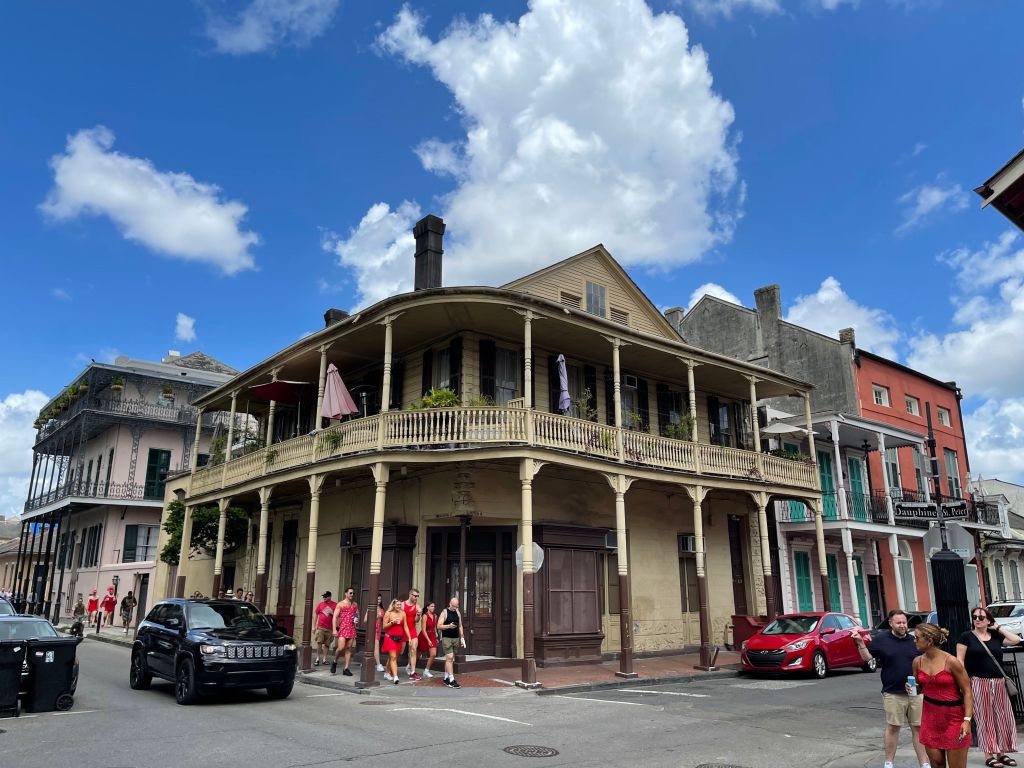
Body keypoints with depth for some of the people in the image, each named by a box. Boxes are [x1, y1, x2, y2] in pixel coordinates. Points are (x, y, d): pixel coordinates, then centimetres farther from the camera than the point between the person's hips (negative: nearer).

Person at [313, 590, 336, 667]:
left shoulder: (335, 605, 2)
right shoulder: (320, 604, 6)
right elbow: (316, 615, 11)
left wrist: (332, 613, -12)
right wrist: (314, 626, 9)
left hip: (329, 628, 0)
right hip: (320, 627, 0)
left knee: (327, 644, 5)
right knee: (319, 642, -7)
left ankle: (324, 659, 13)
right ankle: (317, 659, 3)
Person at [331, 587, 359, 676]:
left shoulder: (355, 605, 14)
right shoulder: (340, 604, 0)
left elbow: (358, 615, 25)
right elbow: (335, 617, -4)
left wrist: (357, 620, 1)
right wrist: (334, 629, -13)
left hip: (352, 629, 4)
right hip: (342, 628, -4)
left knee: (349, 648, 3)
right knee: (341, 648, -14)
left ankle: (346, 668, 8)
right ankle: (334, 662, 13)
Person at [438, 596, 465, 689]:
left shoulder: (458, 613, 11)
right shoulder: (444, 612, -6)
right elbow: (439, 626, -10)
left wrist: (462, 638, 12)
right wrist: (449, 626, -24)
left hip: (456, 638, 6)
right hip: (446, 638, -6)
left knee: (450, 658, 10)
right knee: (449, 657, -12)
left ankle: (446, 678, 20)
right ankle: (451, 680, -14)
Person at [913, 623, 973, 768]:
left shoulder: (951, 661, -15)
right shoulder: (918, 662, 1)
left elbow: (967, 692, -11)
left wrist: (967, 720, -19)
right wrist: (911, 688, -7)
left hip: (953, 717, -5)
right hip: (930, 716, 5)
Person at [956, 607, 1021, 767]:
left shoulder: (996, 636, 10)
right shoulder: (966, 637, -2)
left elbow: (1016, 640, -5)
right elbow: (960, 660, -4)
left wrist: (998, 627, 2)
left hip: (999, 683, 4)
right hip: (979, 683, -4)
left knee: (1002, 717, 9)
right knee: (984, 718, 1)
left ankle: (1002, 753, 21)